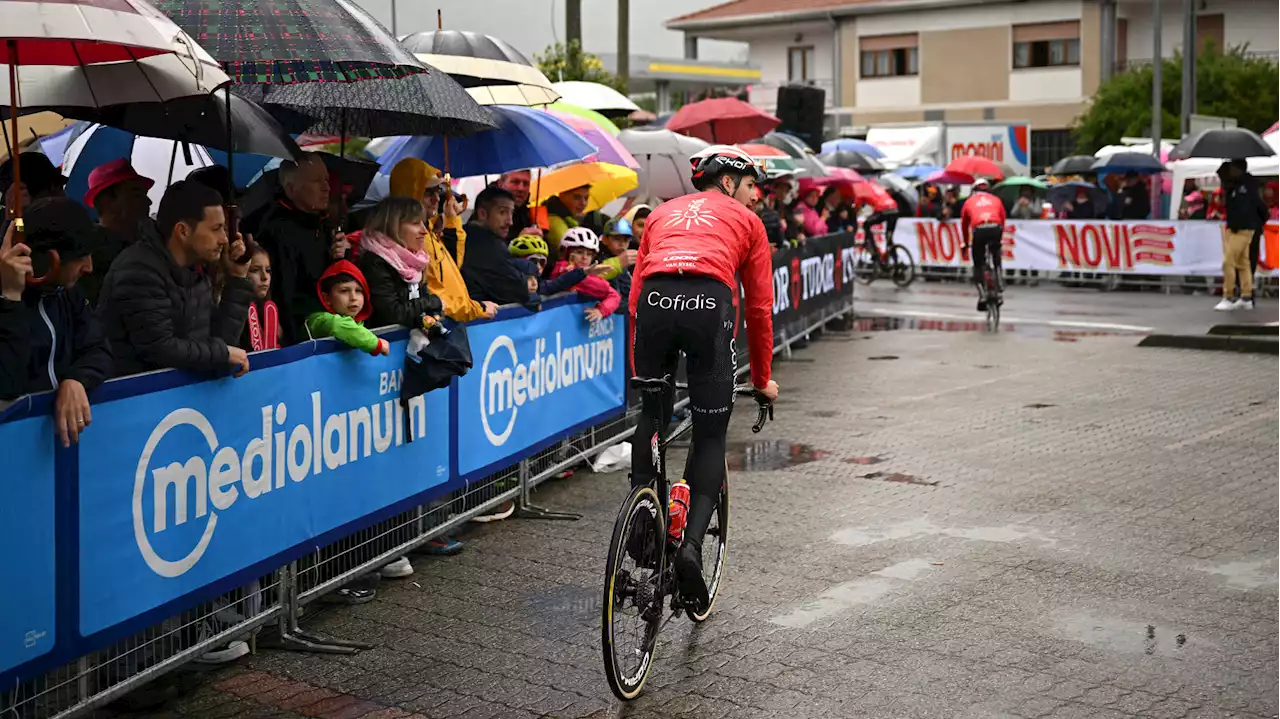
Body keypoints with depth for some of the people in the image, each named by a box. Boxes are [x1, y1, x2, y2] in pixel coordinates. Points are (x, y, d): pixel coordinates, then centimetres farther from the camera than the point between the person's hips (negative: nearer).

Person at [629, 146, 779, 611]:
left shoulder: (663, 213, 33)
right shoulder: (746, 222, 25)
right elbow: (759, 307, 23)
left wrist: (636, 371, 33)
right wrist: (762, 379, 32)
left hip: (654, 302, 3)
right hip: (709, 304, -2)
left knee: (649, 416, 23)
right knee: (710, 437, 8)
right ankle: (692, 543, -6)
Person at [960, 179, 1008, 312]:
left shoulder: (969, 202, 26)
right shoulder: (996, 200, 28)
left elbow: (964, 225, 30)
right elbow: (1003, 219, 29)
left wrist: (966, 243, 42)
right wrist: (1000, 239, 41)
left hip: (979, 230, -1)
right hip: (995, 228, 1)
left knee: (978, 265, 11)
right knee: (997, 262, 22)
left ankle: (982, 295, -4)